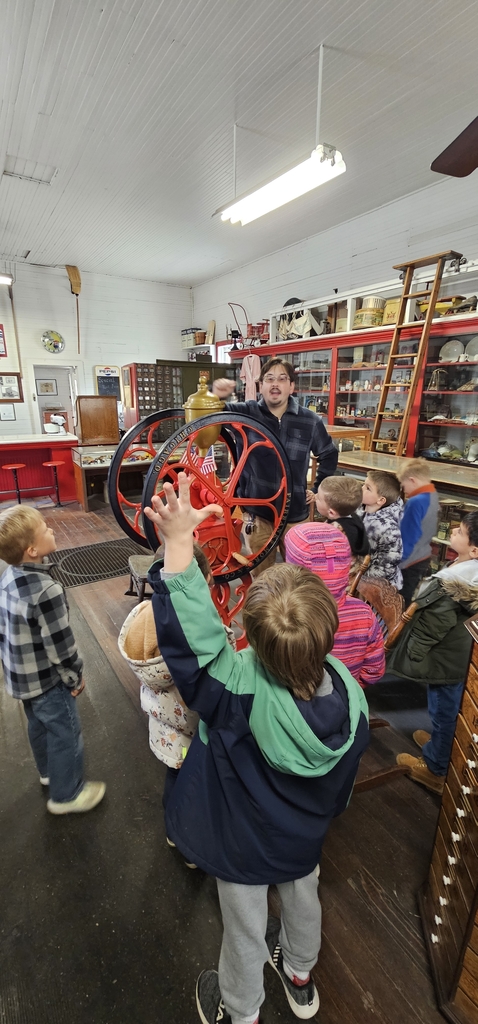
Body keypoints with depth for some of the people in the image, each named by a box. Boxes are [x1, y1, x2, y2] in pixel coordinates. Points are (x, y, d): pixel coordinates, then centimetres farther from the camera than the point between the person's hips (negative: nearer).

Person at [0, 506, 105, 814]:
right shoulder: (46, 591, -33)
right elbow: (60, 645, -26)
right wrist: (75, 676, -9)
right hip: (47, 680, -8)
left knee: (39, 725, 29)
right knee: (66, 734, 13)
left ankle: (49, 771, 53)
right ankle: (66, 795, 33)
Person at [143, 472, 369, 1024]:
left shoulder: (242, 692, -45)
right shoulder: (347, 690, -28)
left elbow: (192, 636, -47)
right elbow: (345, 774, -10)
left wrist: (178, 540, -51)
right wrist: (326, 811, 11)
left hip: (243, 843, -3)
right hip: (306, 834, 4)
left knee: (245, 929, 27)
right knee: (302, 895, 35)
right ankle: (300, 977, 67)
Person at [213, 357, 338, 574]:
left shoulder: (310, 420, -2)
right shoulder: (246, 413, -5)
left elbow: (329, 455, 13)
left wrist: (318, 489, 11)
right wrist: (216, 396, -36)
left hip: (294, 514, 1)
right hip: (257, 513, 0)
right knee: (261, 574, 13)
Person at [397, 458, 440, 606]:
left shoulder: (416, 502, -25)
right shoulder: (433, 496, 2)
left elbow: (407, 538, -21)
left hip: (408, 563, -9)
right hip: (424, 558, 9)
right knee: (413, 602, 19)